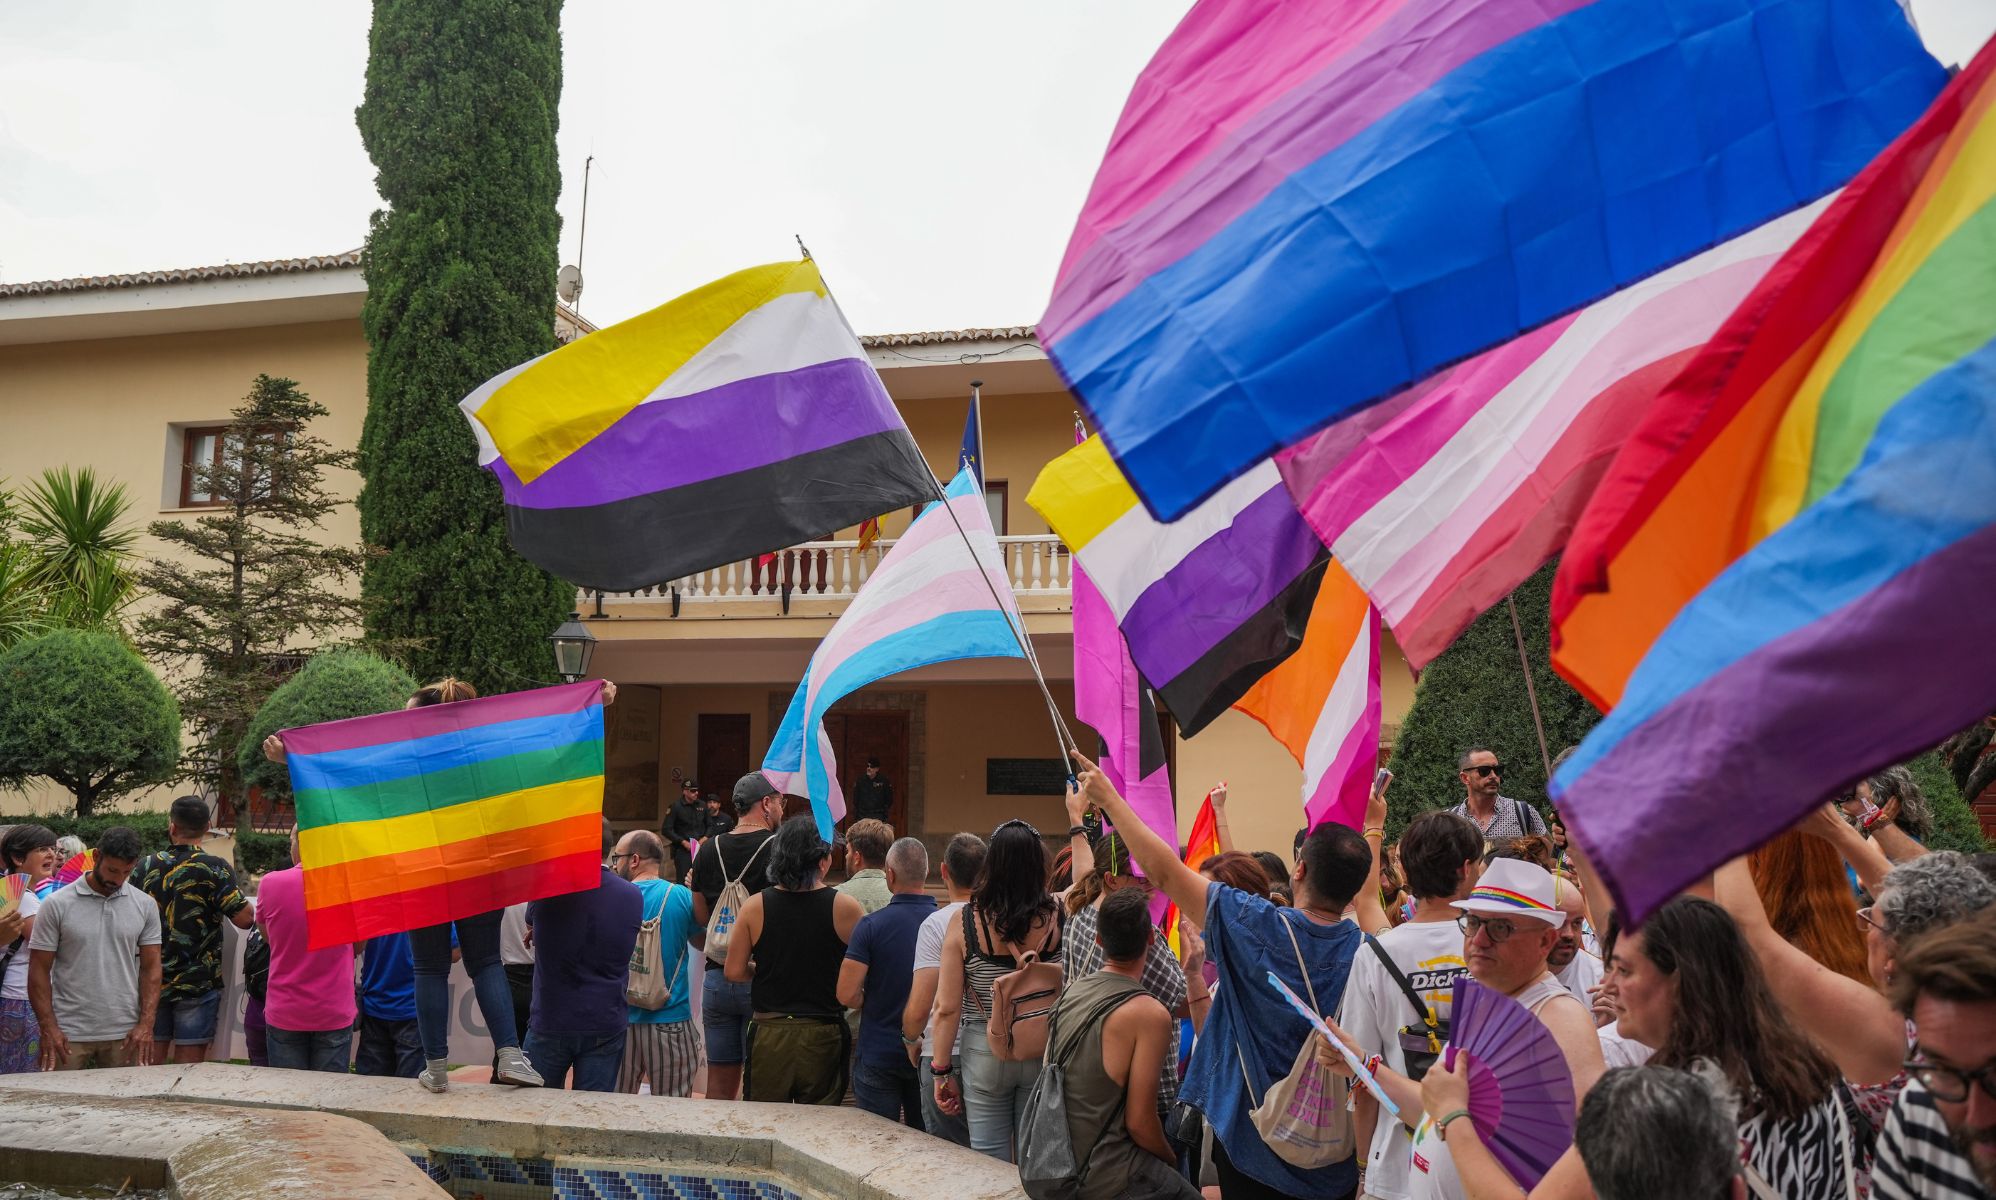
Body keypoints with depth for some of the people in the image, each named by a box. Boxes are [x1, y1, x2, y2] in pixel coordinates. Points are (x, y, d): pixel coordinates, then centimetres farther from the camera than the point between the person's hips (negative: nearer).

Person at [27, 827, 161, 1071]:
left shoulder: (145, 905, 4)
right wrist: (48, 1028, -8)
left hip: (125, 1034, 2)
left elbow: (151, 967, 5)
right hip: (69, 1035, -1)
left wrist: (146, 1024, -5)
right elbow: (39, 970, -1)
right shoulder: (56, 904, -2)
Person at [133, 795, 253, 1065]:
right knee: (189, 1068, 3)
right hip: (198, 982, -4)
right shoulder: (215, 869, -12)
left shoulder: (145, 867, 2)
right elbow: (245, 919, -15)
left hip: (152, 982, 4)